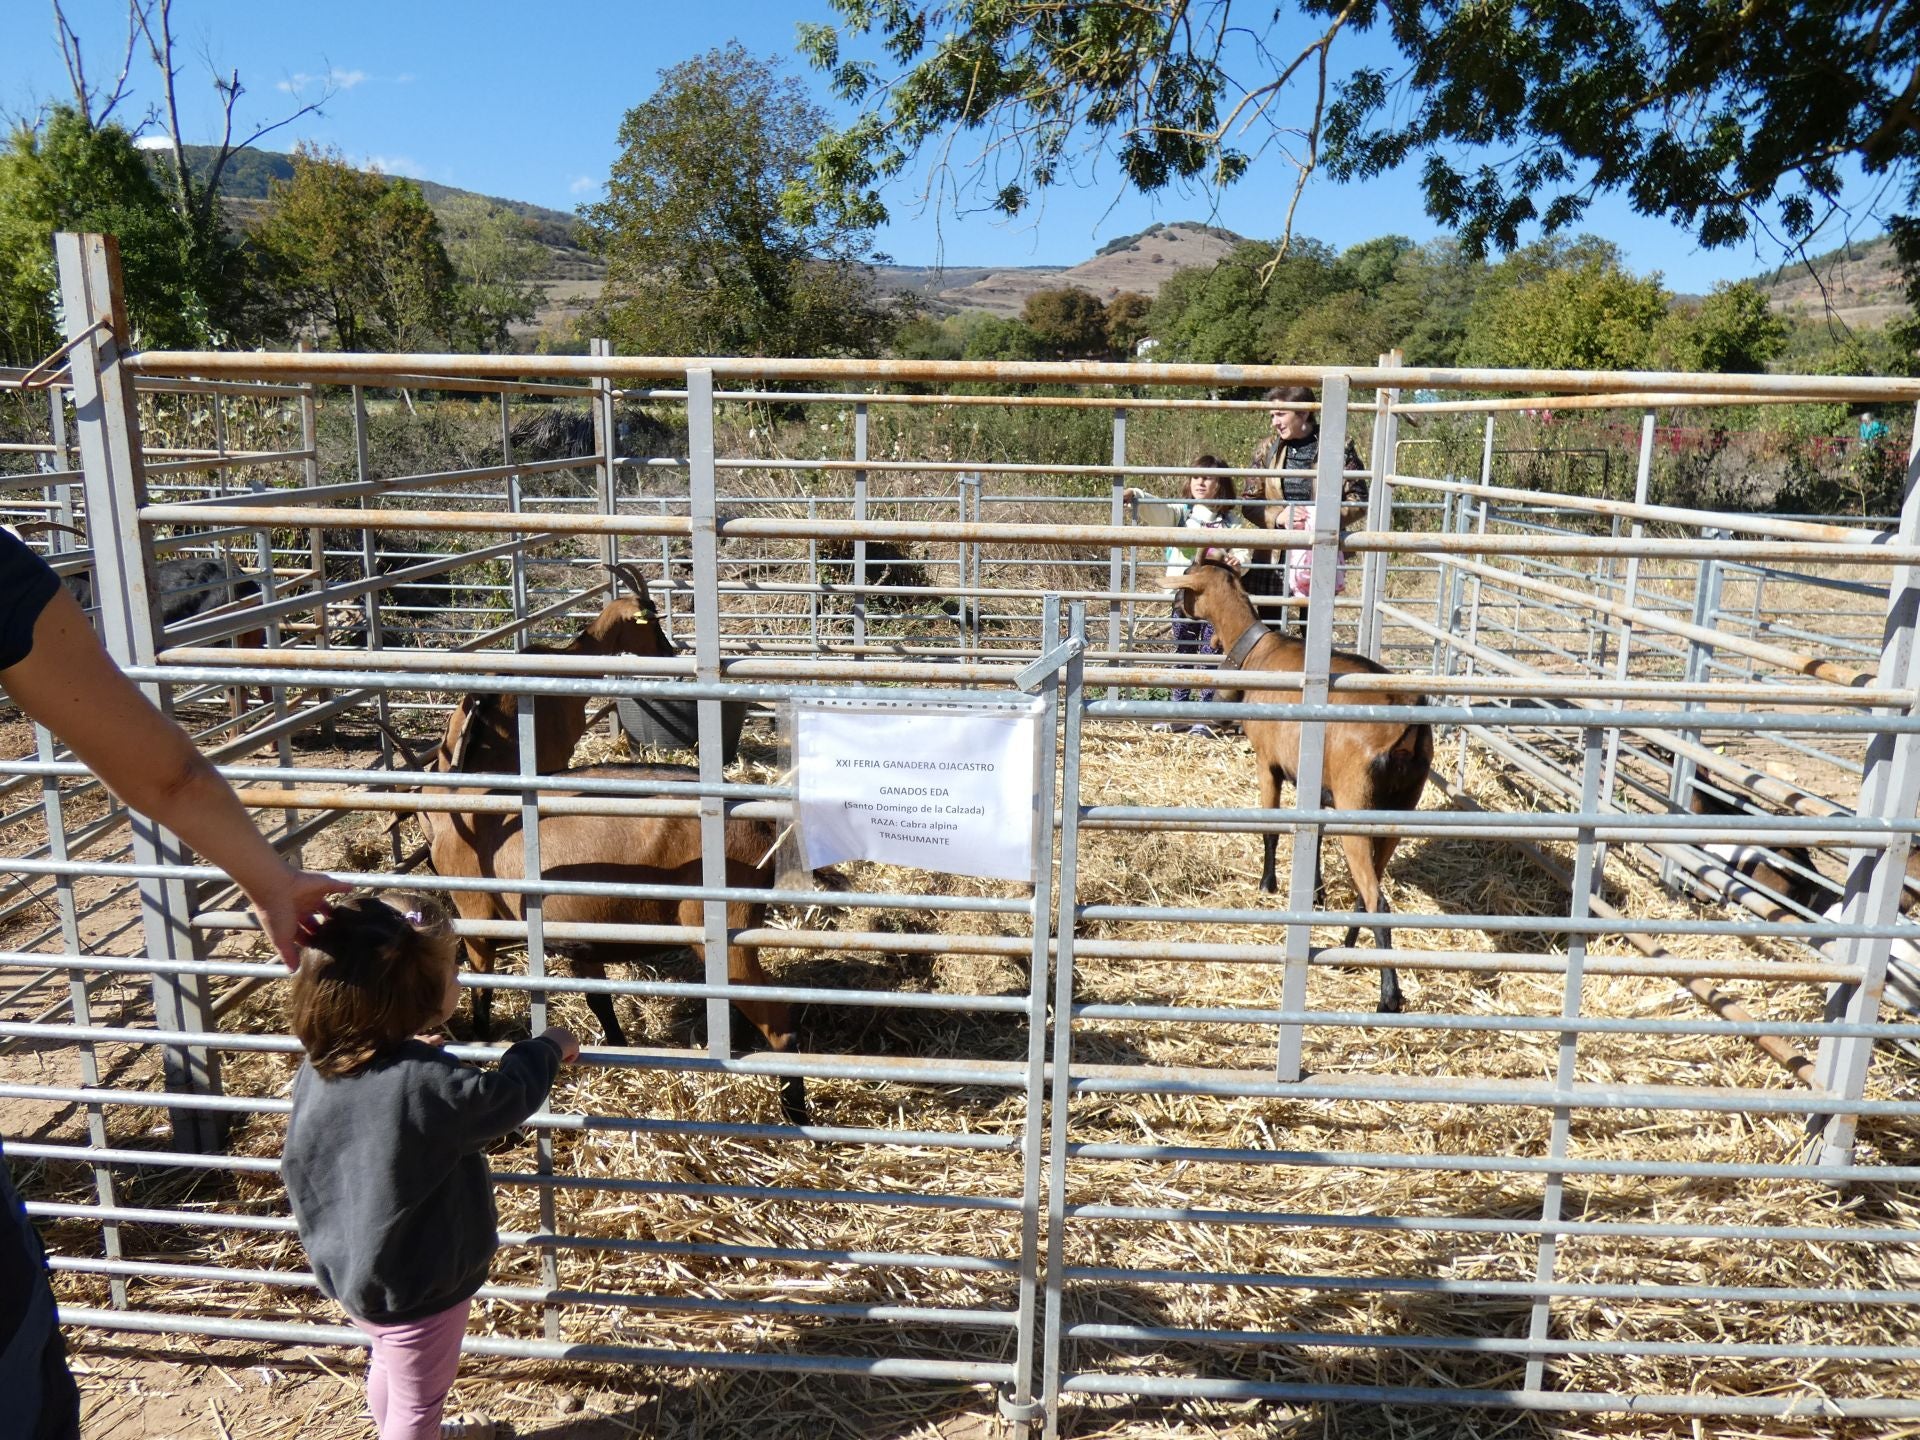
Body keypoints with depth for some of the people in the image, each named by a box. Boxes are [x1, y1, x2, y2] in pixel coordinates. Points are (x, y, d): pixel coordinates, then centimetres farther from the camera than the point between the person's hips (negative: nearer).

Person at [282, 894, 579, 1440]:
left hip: (348, 1270, 8)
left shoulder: (319, 1067, -13)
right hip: (416, 1286, -7)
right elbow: (509, 1094, -19)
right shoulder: (431, 1085, -36)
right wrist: (548, 1046, 0)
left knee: (388, 1367, 33)